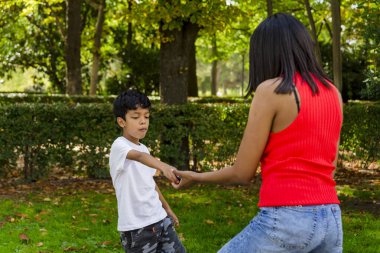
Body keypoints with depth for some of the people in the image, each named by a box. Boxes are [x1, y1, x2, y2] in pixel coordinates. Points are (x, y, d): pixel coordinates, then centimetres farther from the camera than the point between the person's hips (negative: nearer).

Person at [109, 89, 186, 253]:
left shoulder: (144, 148, 12)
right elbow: (139, 156, -36)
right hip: (135, 227, -8)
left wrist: (167, 208, 26)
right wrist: (163, 167, -53)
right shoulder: (119, 146, -14)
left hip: (159, 219, 8)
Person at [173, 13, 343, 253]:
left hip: (285, 221, -6)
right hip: (329, 221, 7)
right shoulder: (333, 93, 11)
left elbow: (242, 173, -4)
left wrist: (195, 177, 14)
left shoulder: (271, 90, -7)